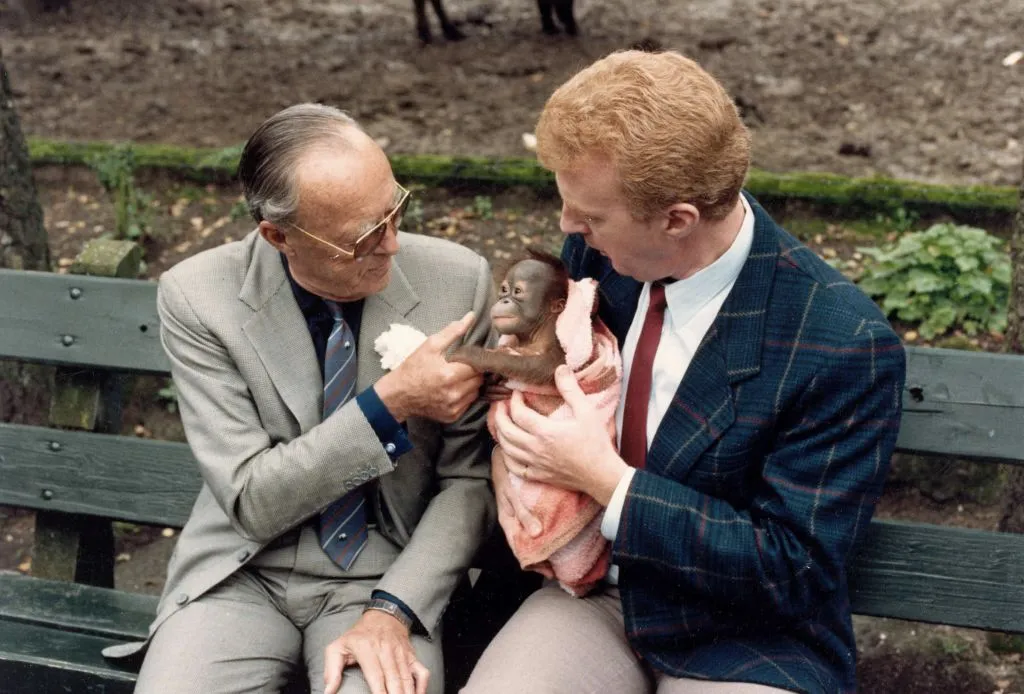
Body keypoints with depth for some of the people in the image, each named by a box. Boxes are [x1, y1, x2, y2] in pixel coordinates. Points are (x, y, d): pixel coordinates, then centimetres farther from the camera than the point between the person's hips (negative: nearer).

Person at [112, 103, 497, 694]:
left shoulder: (457, 281, -10)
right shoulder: (197, 297, -11)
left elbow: (469, 480, -4)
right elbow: (252, 501, -13)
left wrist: (392, 612, -16)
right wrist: (390, 402, -23)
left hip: (386, 575, 0)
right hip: (243, 574, 1)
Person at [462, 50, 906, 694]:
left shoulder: (844, 345, -23)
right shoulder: (597, 247, -8)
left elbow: (793, 571, -18)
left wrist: (609, 479, -24)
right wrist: (510, 439, -9)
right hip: (594, 591, 3)